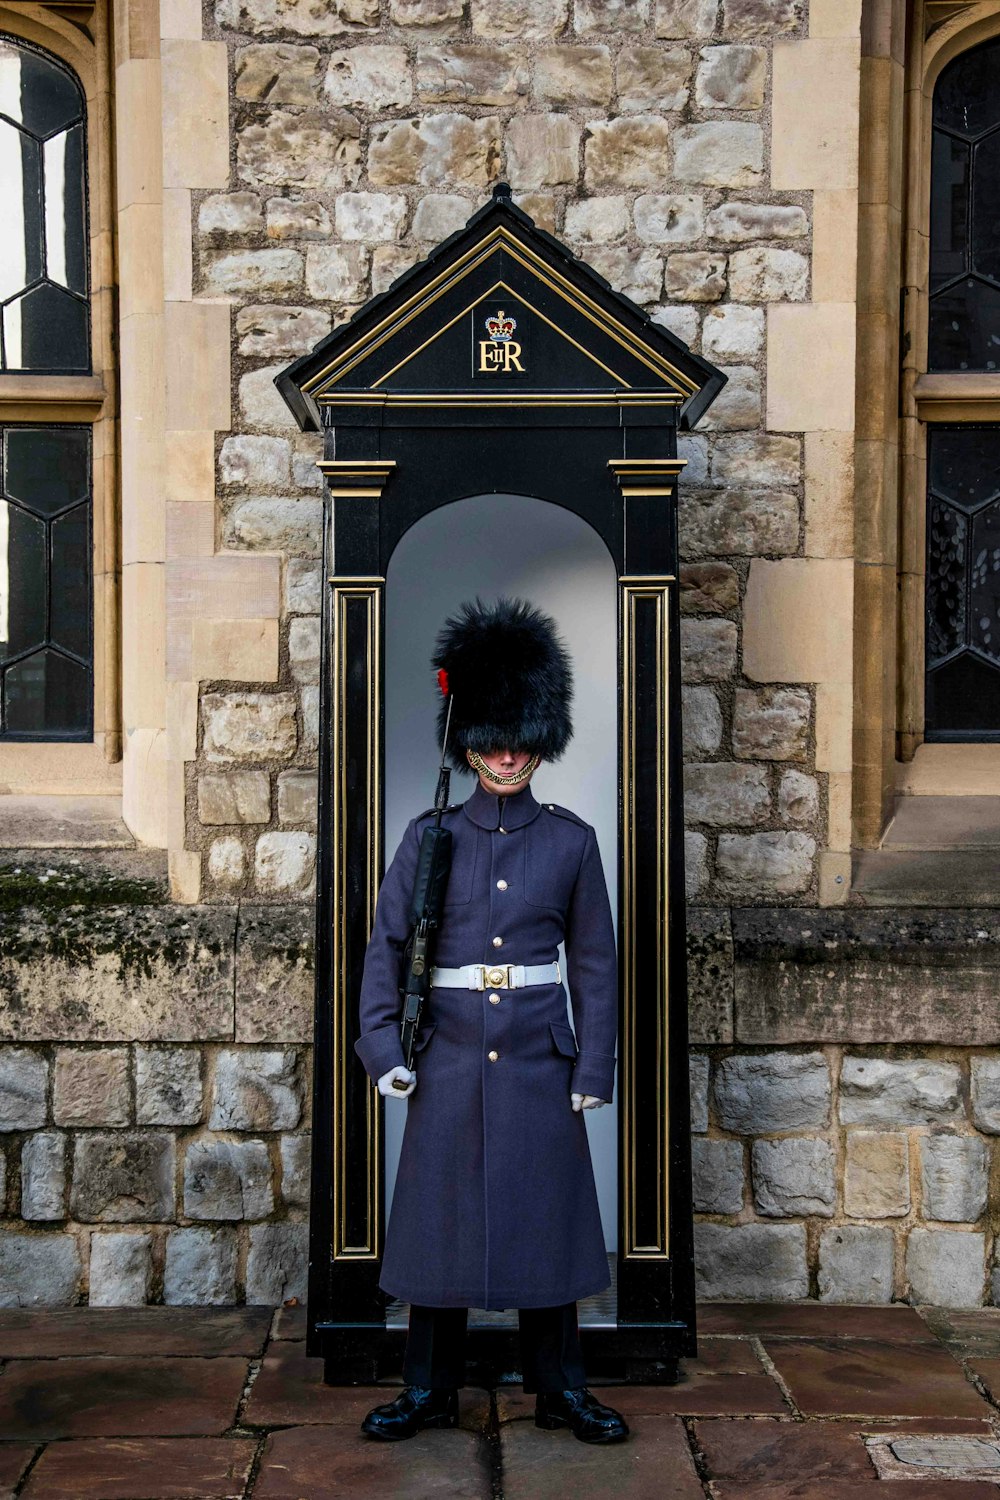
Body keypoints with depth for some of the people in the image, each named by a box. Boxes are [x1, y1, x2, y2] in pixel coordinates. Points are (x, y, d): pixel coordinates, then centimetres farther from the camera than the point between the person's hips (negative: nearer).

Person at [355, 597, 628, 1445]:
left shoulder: (571, 841, 2)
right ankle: (430, 1392, 19)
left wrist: (593, 1070, -1)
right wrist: (384, 1049, -5)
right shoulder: (429, 838, 1)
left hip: (541, 1064, 0)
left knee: (547, 1221, 6)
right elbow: (386, 945, 3)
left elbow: (596, 962, 4)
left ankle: (560, 1389, 20)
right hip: (450, 1065, 0)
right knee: (441, 1223, 6)